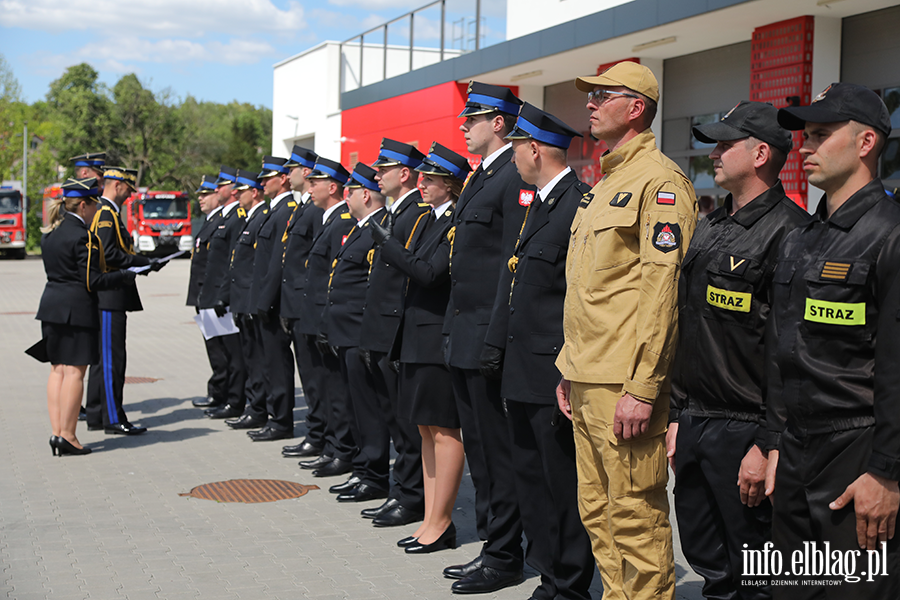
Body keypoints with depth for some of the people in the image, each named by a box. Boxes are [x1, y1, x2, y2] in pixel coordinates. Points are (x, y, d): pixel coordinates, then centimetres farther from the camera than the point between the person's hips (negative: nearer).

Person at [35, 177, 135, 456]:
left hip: (51, 307, 8)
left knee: (58, 369, 11)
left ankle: (57, 432, 12)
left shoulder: (50, 233, 12)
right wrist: (126, 276, -3)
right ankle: (67, 435, -1)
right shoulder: (82, 236, -15)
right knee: (75, 370, -3)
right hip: (76, 310, -8)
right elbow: (93, 281, -16)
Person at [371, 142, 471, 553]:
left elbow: (429, 273, -22)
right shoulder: (435, 219, 16)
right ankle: (431, 521, 20)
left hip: (439, 336, -10)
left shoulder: (458, 223, -14)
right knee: (427, 429, 13)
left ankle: (441, 524, 6)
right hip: (419, 337, 10)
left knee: (444, 430, -2)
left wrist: (388, 243, -16)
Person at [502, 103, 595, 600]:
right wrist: (510, 362, 18)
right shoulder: (539, 205, 16)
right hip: (523, 372, 10)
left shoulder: (580, 205, -15)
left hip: (553, 374, -10)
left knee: (564, 485, 1)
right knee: (531, 480, 16)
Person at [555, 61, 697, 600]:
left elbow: (662, 289, -18)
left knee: (635, 514, -4)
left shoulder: (660, 180, -10)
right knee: (597, 510, 15)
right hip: (588, 376, 10)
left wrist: (642, 388, -22)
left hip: (625, 382, -10)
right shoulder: (605, 185, 20)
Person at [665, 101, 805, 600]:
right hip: (695, 425, 8)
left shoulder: (788, 232, -13)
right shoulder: (708, 228, 14)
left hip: (745, 431, -8)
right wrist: (677, 417, 16)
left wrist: (766, 446, -19)